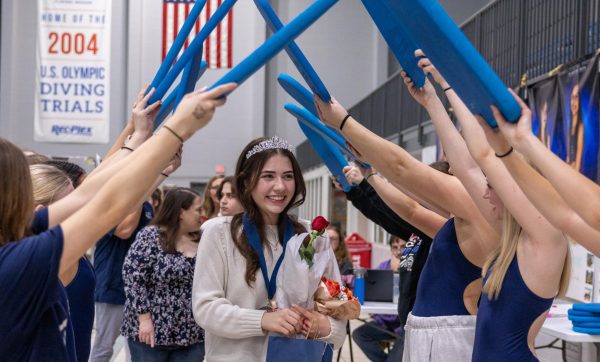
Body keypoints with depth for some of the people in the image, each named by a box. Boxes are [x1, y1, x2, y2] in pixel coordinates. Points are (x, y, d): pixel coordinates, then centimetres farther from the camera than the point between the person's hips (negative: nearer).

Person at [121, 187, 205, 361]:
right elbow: (133, 277, -13)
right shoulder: (151, 235, -8)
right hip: (151, 332, -5)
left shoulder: (200, 242, 8)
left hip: (191, 335, 5)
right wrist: (144, 318, -17)